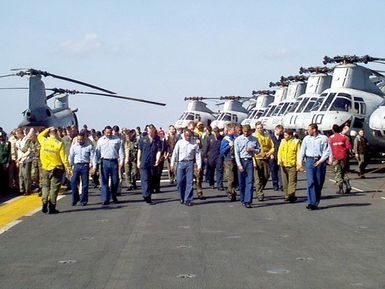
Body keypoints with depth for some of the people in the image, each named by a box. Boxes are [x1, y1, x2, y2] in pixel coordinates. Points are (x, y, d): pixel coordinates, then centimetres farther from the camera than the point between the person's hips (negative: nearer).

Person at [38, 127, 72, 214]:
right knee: (54, 188, 2)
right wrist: (68, 168, -6)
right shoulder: (59, 144, -12)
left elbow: (39, 136, 24)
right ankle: (52, 207, 1)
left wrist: (47, 130, 19)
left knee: (45, 186, 18)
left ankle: (44, 202, 3)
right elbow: (64, 158, -12)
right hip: (56, 169, -3)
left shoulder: (44, 141, -3)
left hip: (45, 168, 3)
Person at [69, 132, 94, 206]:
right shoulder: (74, 146, 8)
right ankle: (75, 199, 10)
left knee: (85, 184, 2)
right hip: (76, 165, 2)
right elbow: (71, 157, 15)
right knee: (73, 183, -5)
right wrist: (71, 166, 14)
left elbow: (92, 156, 2)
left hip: (85, 166, -2)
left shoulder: (89, 146, 1)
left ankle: (83, 200, 11)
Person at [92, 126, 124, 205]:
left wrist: (121, 160, -8)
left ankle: (114, 196, 25)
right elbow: (97, 153, 8)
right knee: (104, 181, -1)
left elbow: (120, 150, 5)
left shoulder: (117, 139, 6)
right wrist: (94, 165, 4)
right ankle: (105, 199, 3)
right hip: (104, 162, 0)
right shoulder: (100, 140, 7)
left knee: (115, 181, 4)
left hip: (114, 161, 0)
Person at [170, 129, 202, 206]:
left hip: (190, 163, 0)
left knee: (190, 182, -3)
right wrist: (172, 164, 4)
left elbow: (198, 155, 4)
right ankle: (182, 198, 21)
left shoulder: (194, 143, 2)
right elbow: (175, 153, 7)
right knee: (180, 181, 1)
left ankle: (188, 199, 2)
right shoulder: (179, 142, 4)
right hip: (181, 163, 1)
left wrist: (199, 165, 1)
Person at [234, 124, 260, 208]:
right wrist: (239, 165, -9)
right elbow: (236, 153, -2)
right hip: (241, 161, 0)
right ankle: (243, 200, 17)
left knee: (249, 181, -7)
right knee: (242, 182, 6)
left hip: (250, 161, 0)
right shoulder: (238, 139, 0)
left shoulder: (254, 139, 5)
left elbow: (258, 150, 13)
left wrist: (252, 150, -9)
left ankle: (248, 201, -10)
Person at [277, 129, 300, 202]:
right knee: (285, 181, 8)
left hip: (292, 165, -5)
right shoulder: (283, 141, 11)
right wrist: (279, 160, -5)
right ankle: (286, 195, 16)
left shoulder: (296, 142, -2)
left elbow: (298, 154, -2)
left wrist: (298, 164, -8)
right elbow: (280, 152, 12)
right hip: (283, 165, 5)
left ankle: (291, 195, -10)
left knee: (292, 181, -8)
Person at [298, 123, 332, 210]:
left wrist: (321, 161, -14)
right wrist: (300, 163, 5)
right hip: (310, 160, 1)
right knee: (311, 182, -10)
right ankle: (311, 203, -14)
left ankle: (316, 203, 12)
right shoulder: (306, 139, 11)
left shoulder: (323, 138, 2)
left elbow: (327, 151, -1)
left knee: (319, 183, 3)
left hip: (320, 161, -1)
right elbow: (302, 151, 12)